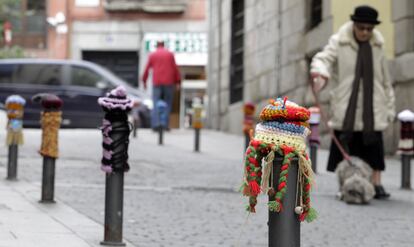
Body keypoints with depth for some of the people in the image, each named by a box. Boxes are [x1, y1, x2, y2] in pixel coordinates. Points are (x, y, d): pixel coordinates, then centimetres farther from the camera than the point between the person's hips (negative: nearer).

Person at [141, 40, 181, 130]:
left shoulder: (152, 55, 8)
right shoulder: (170, 54, 7)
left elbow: (147, 69, 8)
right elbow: (175, 68, 3)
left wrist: (144, 81, 17)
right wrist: (178, 82, 6)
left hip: (157, 83, 0)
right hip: (168, 82, 0)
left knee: (156, 104, 0)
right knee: (167, 103, 5)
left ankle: (156, 124, -14)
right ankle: (165, 124, -2)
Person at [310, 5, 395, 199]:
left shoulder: (377, 46, 9)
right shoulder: (339, 42, -1)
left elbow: (384, 79, 16)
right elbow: (323, 59, -17)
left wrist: (389, 107, 16)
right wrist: (320, 74, -40)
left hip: (371, 109, 2)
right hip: (346, 110, -2)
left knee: (373, 147, -1)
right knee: (346, 148, -1)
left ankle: (376, 184, 2)